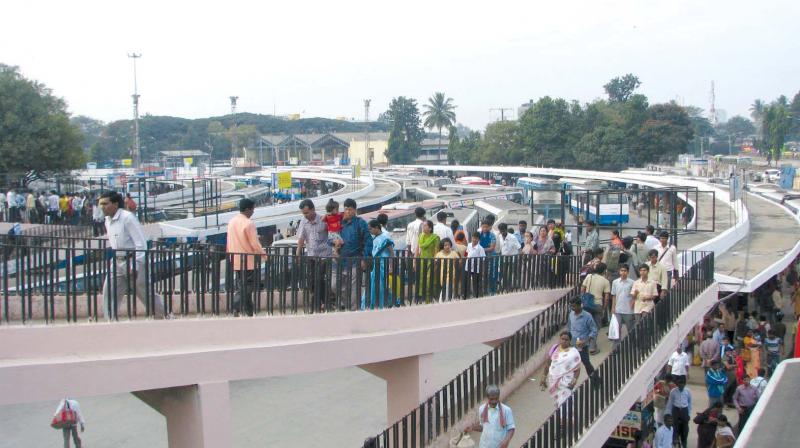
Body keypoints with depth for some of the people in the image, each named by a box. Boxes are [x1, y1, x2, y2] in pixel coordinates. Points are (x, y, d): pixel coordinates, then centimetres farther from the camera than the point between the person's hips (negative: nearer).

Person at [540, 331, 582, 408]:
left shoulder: (574, 353, -6)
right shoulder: (554, 349, 5)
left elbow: (577, 369, -6)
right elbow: (547, 363, 12)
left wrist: (574, 380, -18)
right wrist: (543, 377, 9)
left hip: (566, 383, -4)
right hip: (553, 381, 5)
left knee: (563, 405, -13)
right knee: (557, 401, 12)